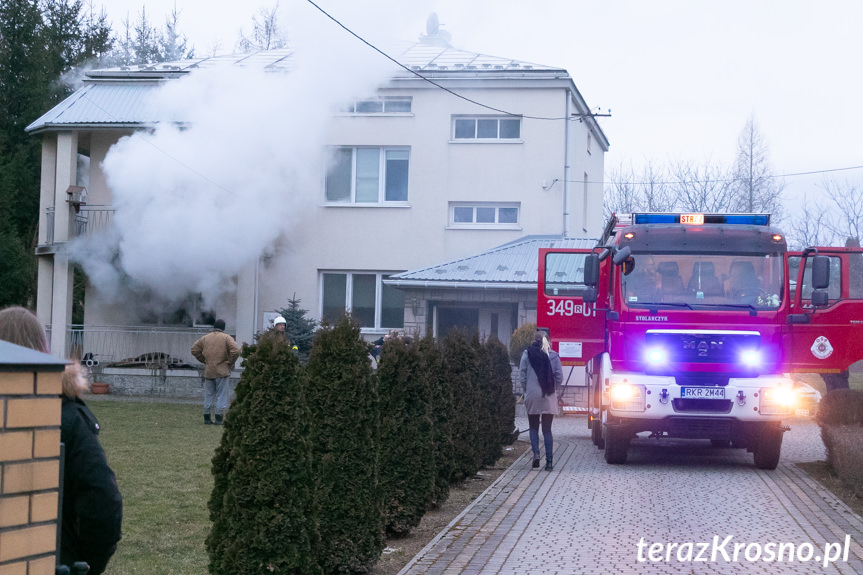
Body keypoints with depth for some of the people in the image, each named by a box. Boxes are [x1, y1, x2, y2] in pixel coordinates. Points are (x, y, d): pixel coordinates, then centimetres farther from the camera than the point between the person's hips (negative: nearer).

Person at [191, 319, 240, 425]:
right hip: (222, 372, -4)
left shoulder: (205, 338, 8)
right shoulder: (226, 338, -5)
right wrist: (230, 362, -3)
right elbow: (236, 351, -17)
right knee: (221, 396, 1)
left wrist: (204, 360, 12)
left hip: (208, 371, 4)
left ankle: (207, 418, 12)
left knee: (208, 395, 11)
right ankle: (219, 418, -3)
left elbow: (194, 349, 9)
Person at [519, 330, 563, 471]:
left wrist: (526, 389, 8)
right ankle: (549, 460, 2)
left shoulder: (527, 354, -3)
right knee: (547, 429, 7)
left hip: (532, 396, -1)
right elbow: (559, 377, -2)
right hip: (549, 396, 1)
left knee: (533, 427, 13)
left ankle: (536, 453, -7)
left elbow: (522, 375, -6)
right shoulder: (553, 355, -1)